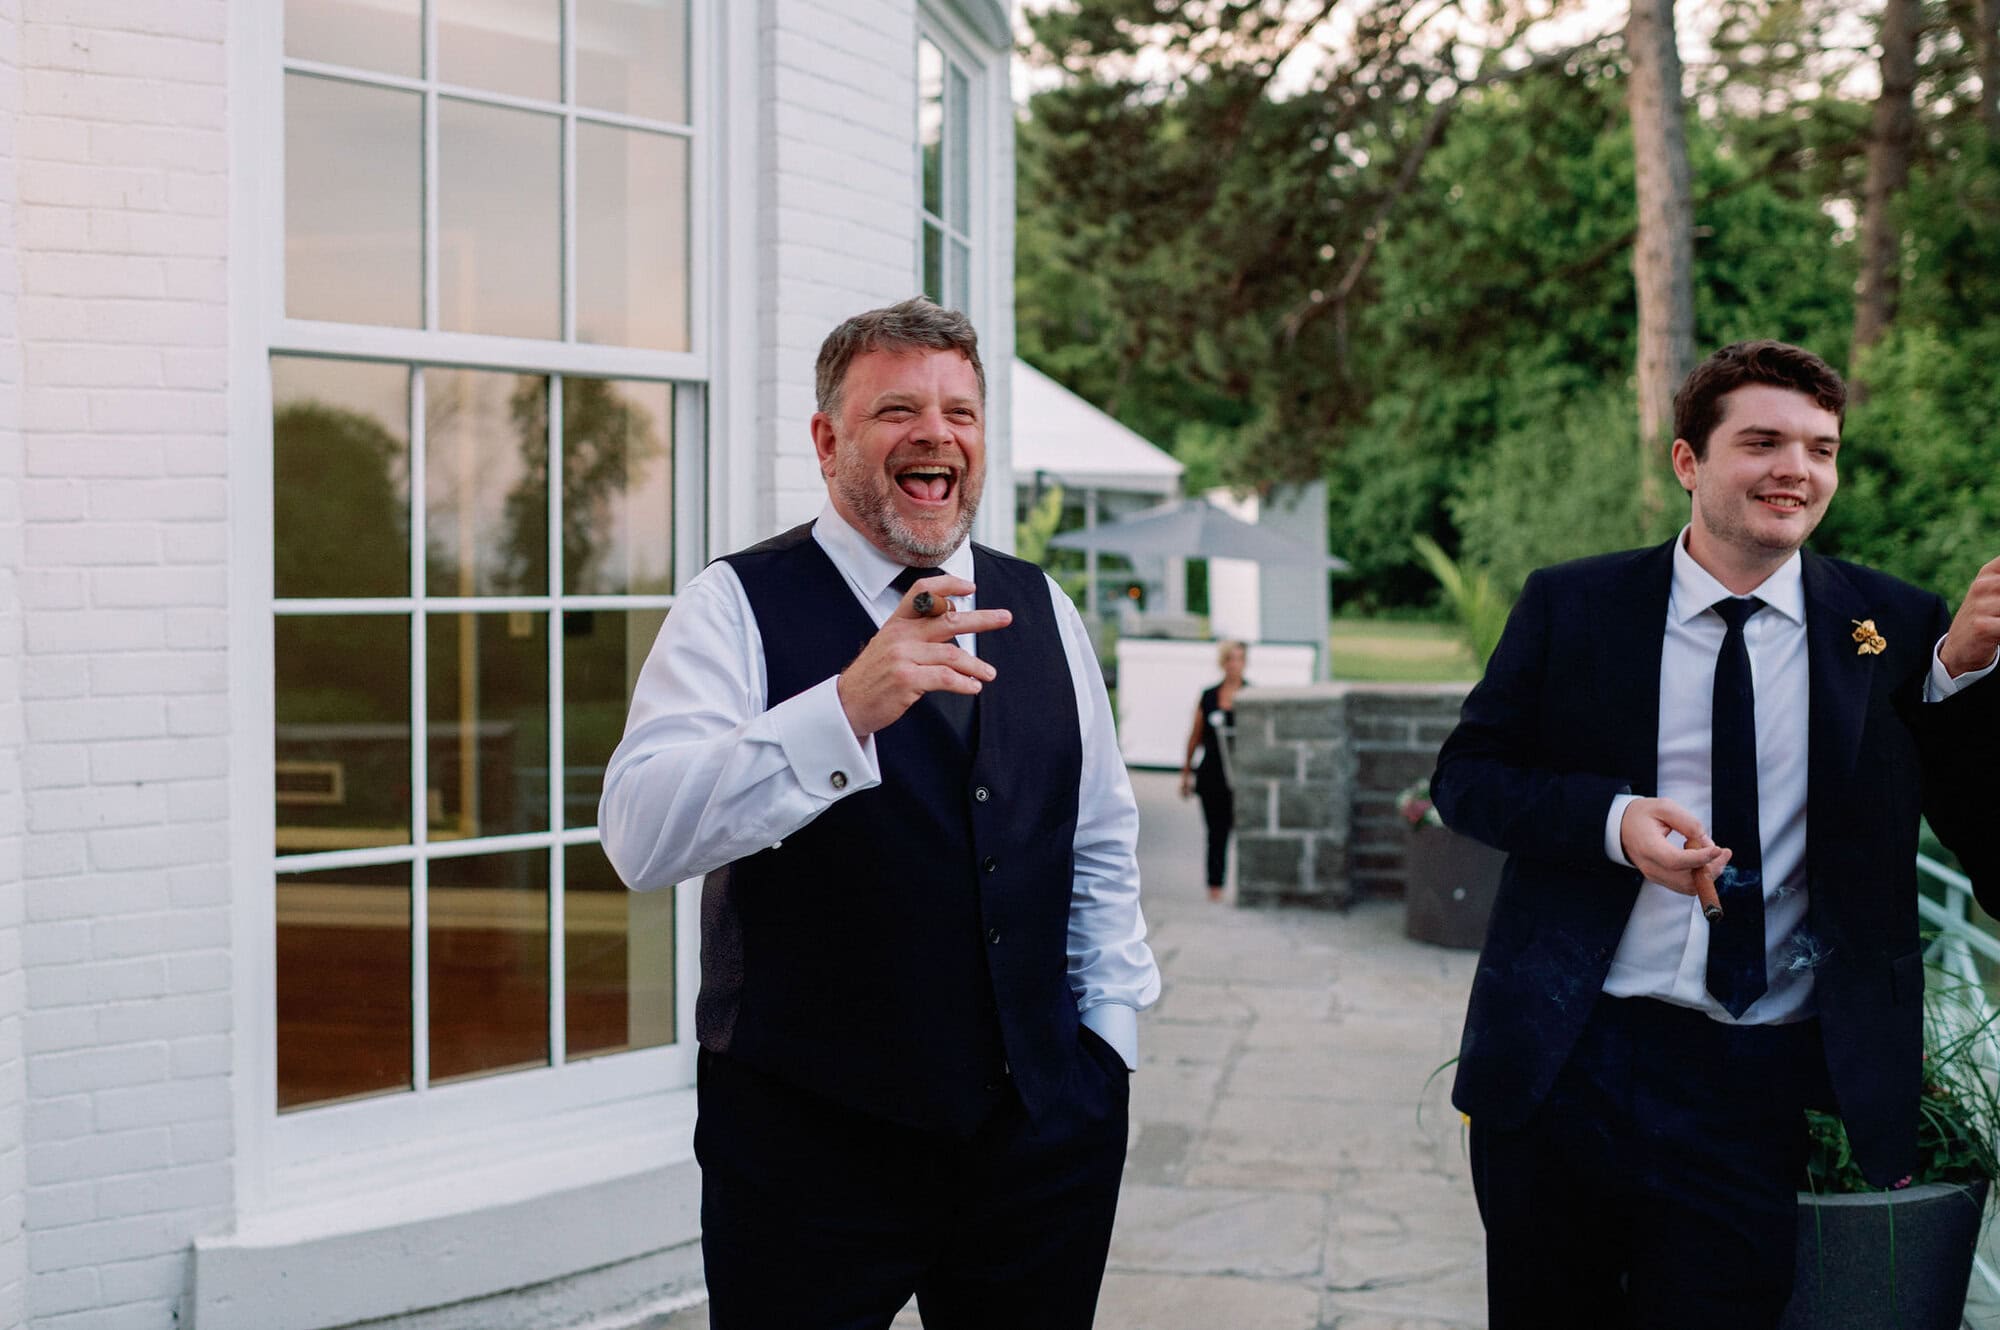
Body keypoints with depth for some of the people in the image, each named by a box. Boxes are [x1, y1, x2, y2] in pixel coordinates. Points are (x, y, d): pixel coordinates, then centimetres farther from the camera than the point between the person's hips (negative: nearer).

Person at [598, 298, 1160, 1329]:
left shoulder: (1040, 611, 10)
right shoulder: (737, 607, -6)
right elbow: (641, 835, -21)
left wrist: (1108, 1040, 13)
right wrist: (846, 708, -31)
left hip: (1041, 1121, 5)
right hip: (809, 1136, -4)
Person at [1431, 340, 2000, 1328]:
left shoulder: (1897, 629, 1)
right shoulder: (1569, 606, 1)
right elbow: (1466, 777, 2)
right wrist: (1611, 818, -16)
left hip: (1760, 1095, 0)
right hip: (1565, 1063, 0)